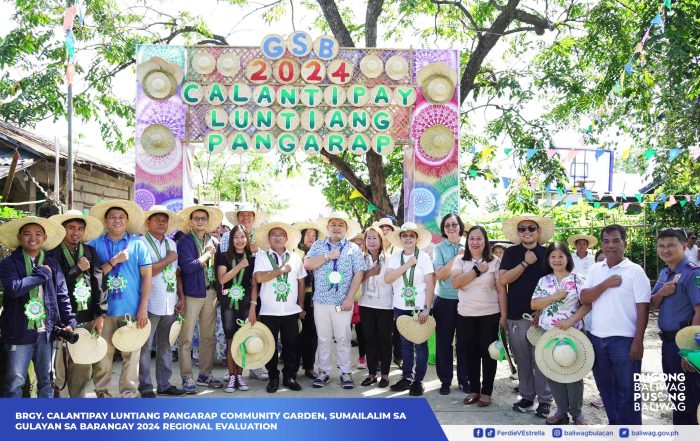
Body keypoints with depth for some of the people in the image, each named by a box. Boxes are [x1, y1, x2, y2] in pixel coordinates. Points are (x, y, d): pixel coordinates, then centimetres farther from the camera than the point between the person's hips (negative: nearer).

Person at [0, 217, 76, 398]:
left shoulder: (52, 264, 10)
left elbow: (62, 296, 9)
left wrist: (69, 322, 0)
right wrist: (42, 274, -12)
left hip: (47, 332, 4)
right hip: (20, 333, -3)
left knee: (47, 381, 12)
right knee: (15, 383, 2)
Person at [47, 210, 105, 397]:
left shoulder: (90, 252, 11)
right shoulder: (54, 252, 1)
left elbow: (98, 283, 7)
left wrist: (100, 315, 2)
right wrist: (78, 268, -5)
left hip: (87, 318, 3)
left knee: (83, 368, 9)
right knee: (60, 368, -2)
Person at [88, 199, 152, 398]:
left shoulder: (138, 244, 4)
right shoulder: (95, 244, 6)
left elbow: (146, 276, 2)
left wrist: (143, 308, -5)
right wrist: (113, 261, -13)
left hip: (131, 309, -1)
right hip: (104, 309, 1)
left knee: (131, 353, 3)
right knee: (103, 353, 6)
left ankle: (129, 393, 14)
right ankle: (101, 391, 20)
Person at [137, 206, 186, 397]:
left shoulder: (172, 244, 13)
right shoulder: (141, 243, -5)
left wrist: (182, 297, 9)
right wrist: (168, 260, -9)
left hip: (170, 304, 6)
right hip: (150, 304, -6)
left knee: (165, 345, 12)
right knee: (145, 346, 0)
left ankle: (164, 384, 21)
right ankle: (145, 387, 8)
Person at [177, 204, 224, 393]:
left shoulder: (213, 242, 11)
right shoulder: (184, 241, -5)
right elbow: (187, 267, -17)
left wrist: (219, 290, 5)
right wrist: (207, 254, -10)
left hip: (211, 293, 6)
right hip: (191, 294, -5)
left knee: (209, 337, 11)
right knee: (186, 339, -2)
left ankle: (205, 374, 22)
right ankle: (187, 378, 7)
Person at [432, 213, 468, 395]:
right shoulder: (439, 248, 0)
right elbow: (439, 275, -12)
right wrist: (457, 257, -14)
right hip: (444, 300, -1)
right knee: (444, 341, 5)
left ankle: (464, 379, 19)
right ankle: (445, 380, 17)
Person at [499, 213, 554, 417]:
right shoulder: (511, 253, 4)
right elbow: (504, 279, -8)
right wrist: (526, 263, -12)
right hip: (517, 315, 1)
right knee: (522, 359, 9)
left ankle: (544, 400, 10)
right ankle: (526, 396, 20)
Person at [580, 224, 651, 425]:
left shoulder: (635, 271, -6)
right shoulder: (595, 269, 8)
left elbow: (643, 309, -8)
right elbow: (584, 298, 0)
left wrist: (638, 341, -13)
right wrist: (606, 284, -13)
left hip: (623, 339, -5)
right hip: (597, 338, 5)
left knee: (627, 390, 2)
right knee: (605, 386, 16)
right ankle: (614, 423, 31)